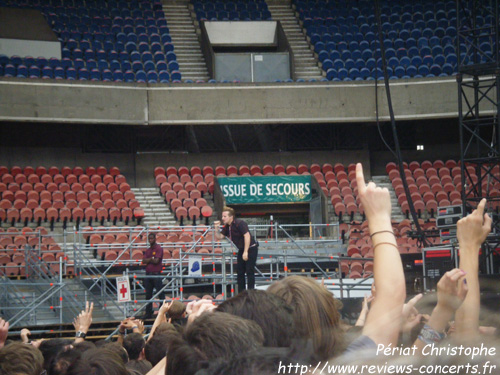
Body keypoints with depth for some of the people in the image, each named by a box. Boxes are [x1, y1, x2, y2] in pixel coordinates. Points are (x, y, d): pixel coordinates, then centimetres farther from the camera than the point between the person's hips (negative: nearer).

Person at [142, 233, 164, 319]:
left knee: (160, 294, -5)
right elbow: (144, 261, 4)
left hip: (156, 274, -7)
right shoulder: (148, 250, 16)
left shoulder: (159, 249, -4)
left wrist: (148, 260, 0)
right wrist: (151, 258, -8)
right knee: (148, 295, 9)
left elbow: (156, 261, -13)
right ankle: (148, 313, 14)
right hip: (148, 274, 7)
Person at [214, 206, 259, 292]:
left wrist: (246, 252, -27)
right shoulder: (227, 227, 6)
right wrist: (217, 228, -7)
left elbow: (247, 236, -25)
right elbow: (219, 237, 11)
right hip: (242, 250, 9)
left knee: (249, 271, -9)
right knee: (240, 271, 7)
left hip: (251, 249, -9)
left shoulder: (239, 223, -18)